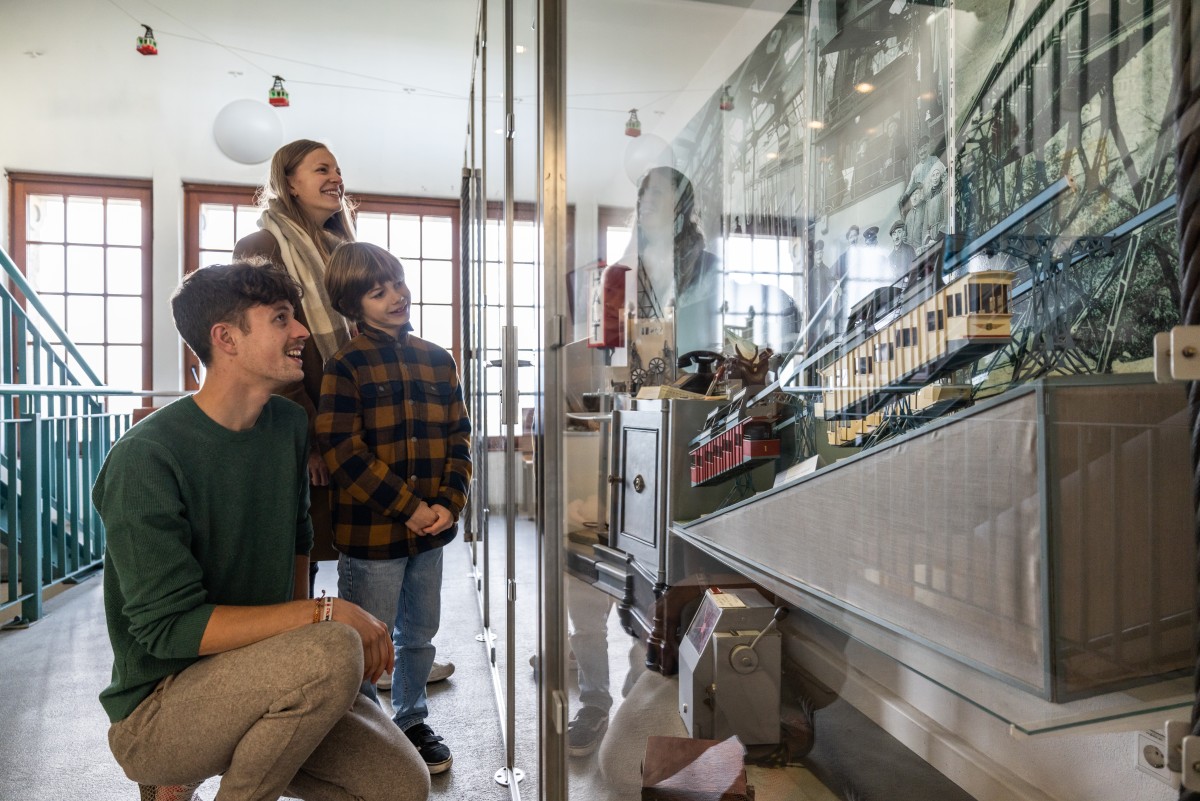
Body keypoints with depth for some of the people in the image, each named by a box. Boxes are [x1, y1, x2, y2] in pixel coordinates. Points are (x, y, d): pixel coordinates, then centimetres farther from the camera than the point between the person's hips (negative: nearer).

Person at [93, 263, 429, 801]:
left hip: (261, 677, 7)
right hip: (155, 712, -6)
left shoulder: (289, 424, 0)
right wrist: (326, 615, -26)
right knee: (331, 651, -33)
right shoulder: (146, 459, -20)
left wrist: (293, 630, 9)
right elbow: (168, 625, -23)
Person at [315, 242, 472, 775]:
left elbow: (458, 437, 6)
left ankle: (411, 722, 42)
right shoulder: (346, 365, -10)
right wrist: (408, 507, -17)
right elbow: (342, 450, -16)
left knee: (419, 636, 21)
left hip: (431, 530, 5)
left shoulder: (437, 360, 6)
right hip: (369, 532, -5)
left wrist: (448, 503, -7)